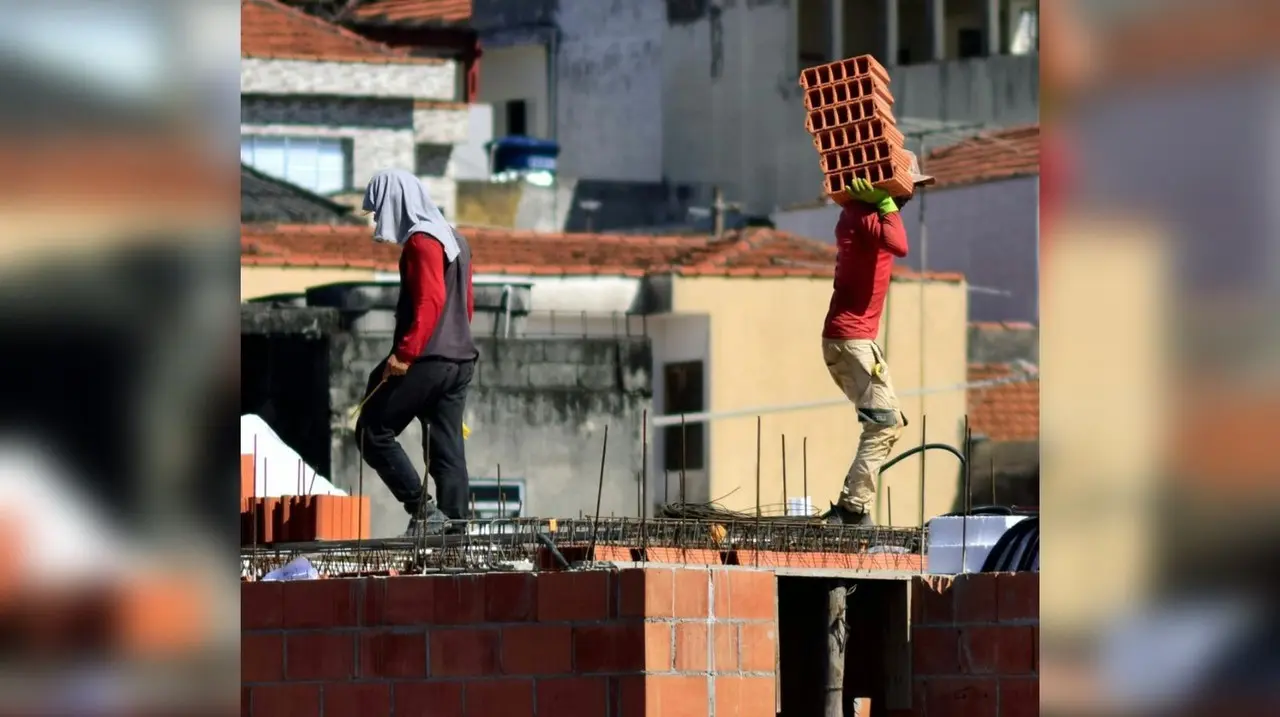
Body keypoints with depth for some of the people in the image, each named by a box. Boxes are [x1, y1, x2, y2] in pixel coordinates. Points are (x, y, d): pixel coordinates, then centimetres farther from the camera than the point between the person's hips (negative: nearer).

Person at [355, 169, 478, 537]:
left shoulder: (421, 241, -11)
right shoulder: (455, 240, 18)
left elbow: (430, 301, -22)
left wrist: (405, 353, -24)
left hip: (426, 361, -9)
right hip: (460, 361, 9)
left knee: (373, 432, -1)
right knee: (447, 450, 7)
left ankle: (422, 509, -10)